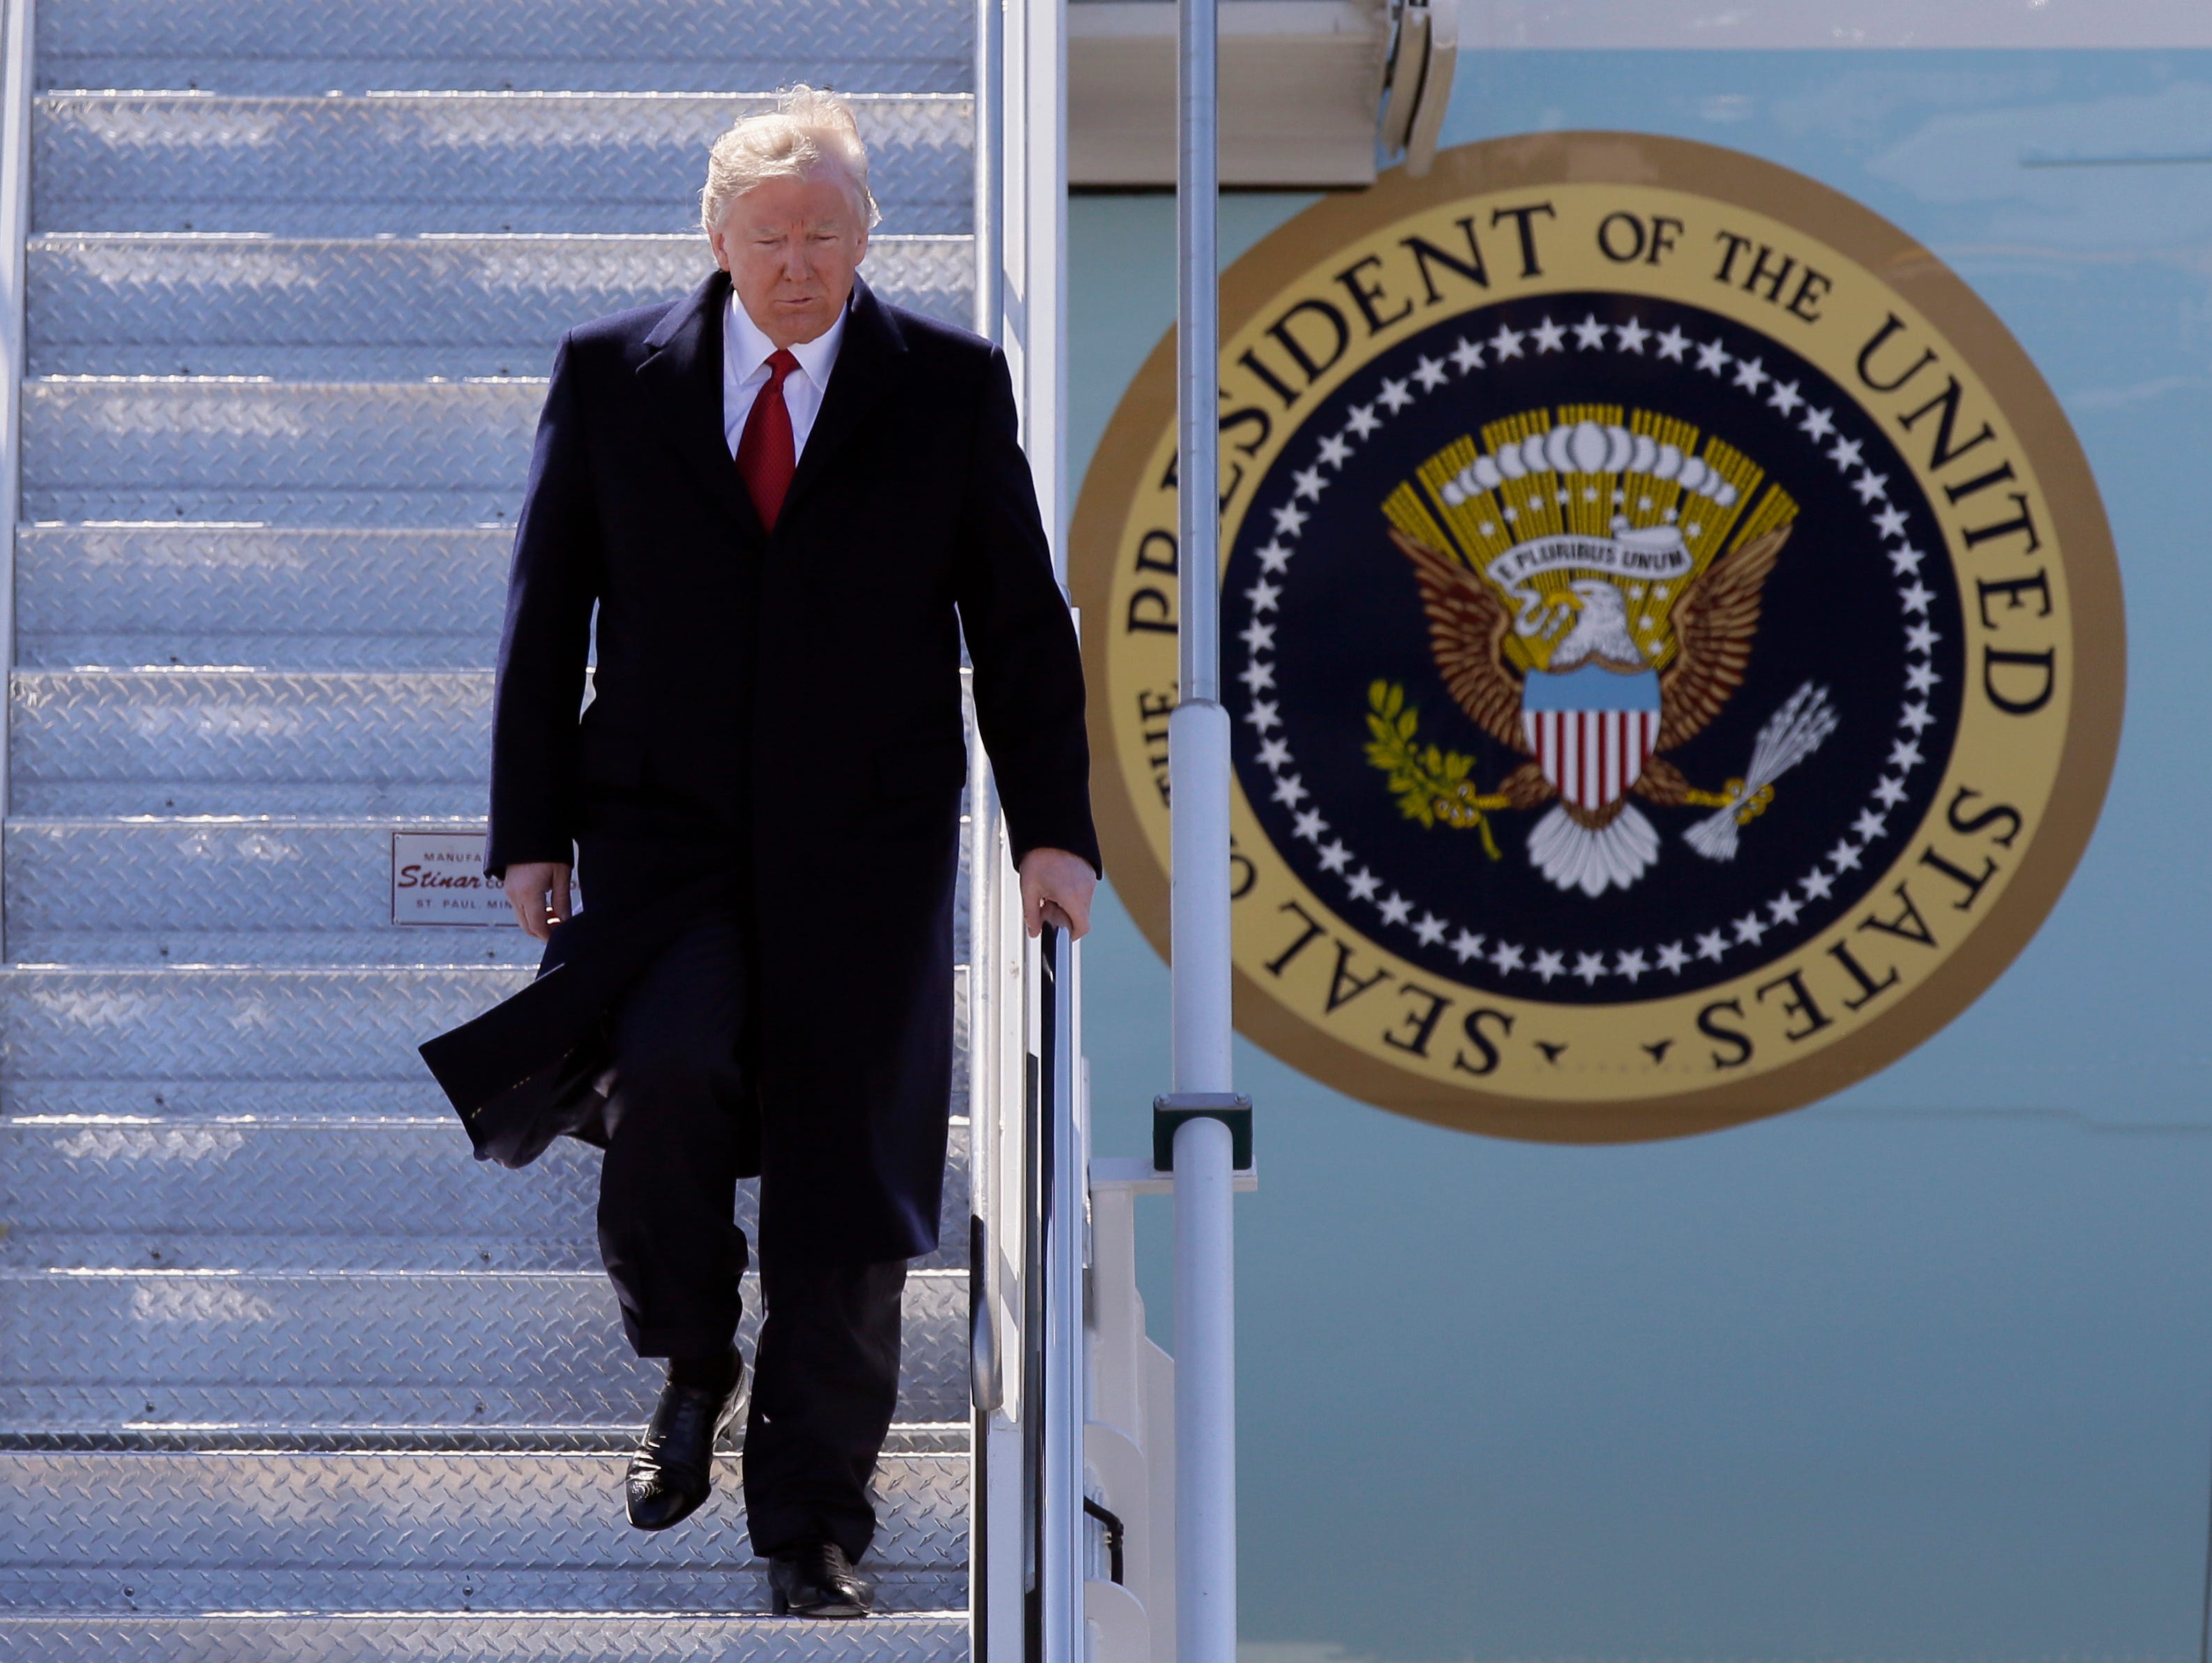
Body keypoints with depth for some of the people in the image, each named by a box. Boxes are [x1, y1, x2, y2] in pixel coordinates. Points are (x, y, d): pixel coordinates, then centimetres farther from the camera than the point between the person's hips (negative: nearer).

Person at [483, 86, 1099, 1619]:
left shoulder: (952, 386, 3)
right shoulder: (611, 376, 4)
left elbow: (1022, 621, 6)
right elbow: (548, 615, 7)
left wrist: (1053, 829, 0)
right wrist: (532, 832, 2)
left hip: (867, 842, 0)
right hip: (664, 821, 0)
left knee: (845, 1175, 0)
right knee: (668, 1071, -24)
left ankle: (817, 1518, 14)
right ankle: (693, 1366, 5)